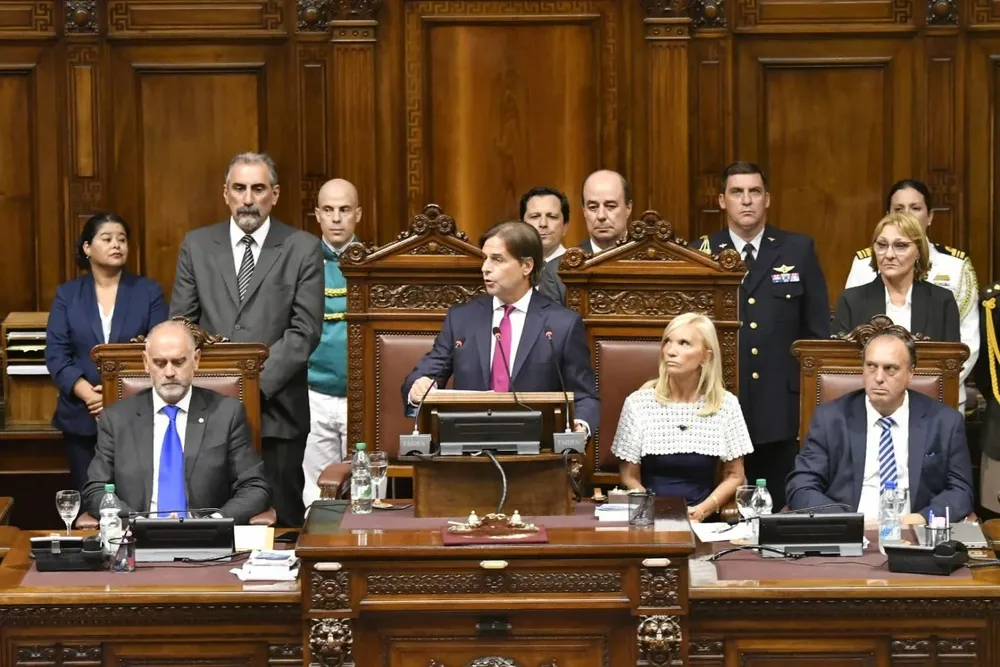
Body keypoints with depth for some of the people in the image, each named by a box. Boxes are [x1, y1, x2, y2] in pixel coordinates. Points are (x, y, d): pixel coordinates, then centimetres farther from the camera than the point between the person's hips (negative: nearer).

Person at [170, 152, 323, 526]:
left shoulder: (302, 249, 3)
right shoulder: (197, 245, 11)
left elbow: (305, 331, -3)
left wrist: (256, 382, -13)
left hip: (276, 410, -2)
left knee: (279, 523, 0)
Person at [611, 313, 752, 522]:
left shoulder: (726, 405, 3)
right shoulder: (639, 403, 1)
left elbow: (734, 477, 10)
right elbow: (630, 478, 5)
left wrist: (702, 510, -8)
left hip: (703, 520, 1)